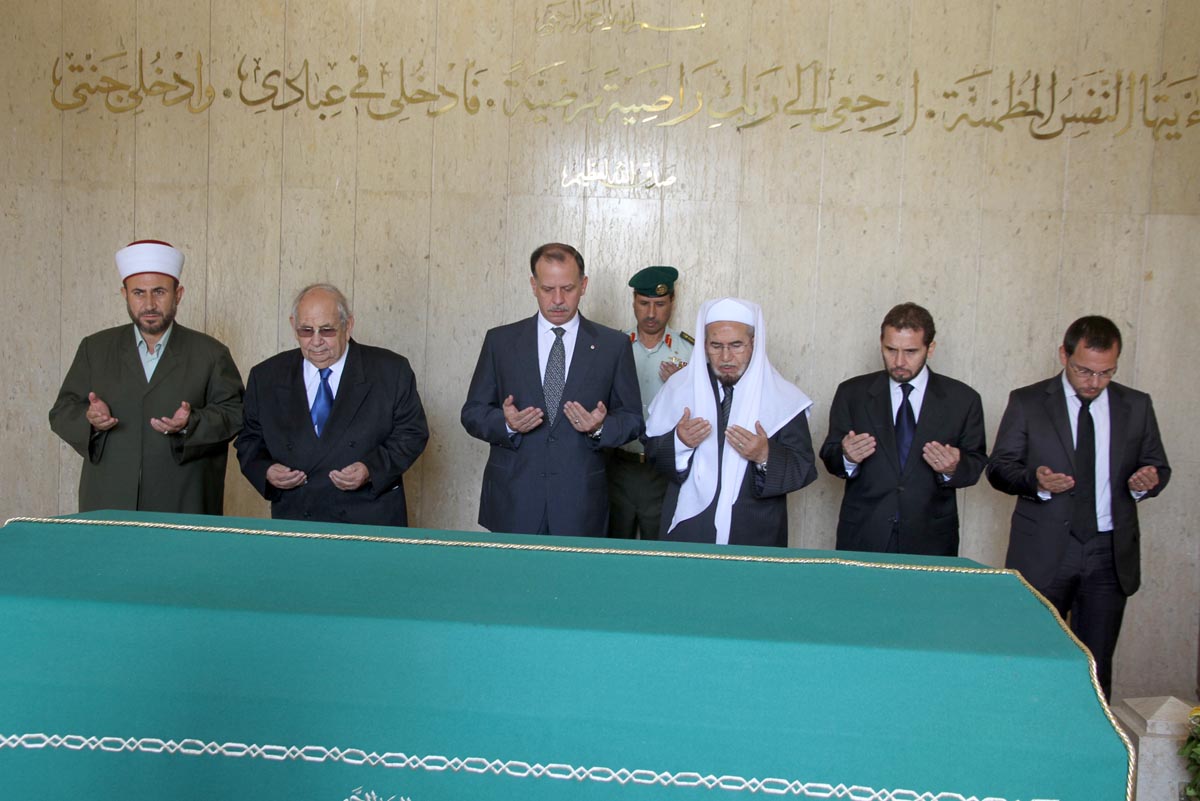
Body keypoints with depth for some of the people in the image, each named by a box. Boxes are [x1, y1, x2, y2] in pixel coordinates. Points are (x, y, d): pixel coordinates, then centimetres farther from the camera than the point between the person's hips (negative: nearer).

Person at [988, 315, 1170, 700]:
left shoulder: (1137, 406, 7)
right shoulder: (1027, 402, 0)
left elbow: (1158, 466, 13)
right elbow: (998, 467, 0)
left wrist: (1148, 481, -11)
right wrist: (1034, 480, -21)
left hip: (1111, 555, 2)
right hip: (1044, 553, -2)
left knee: (1097, 662, 7)